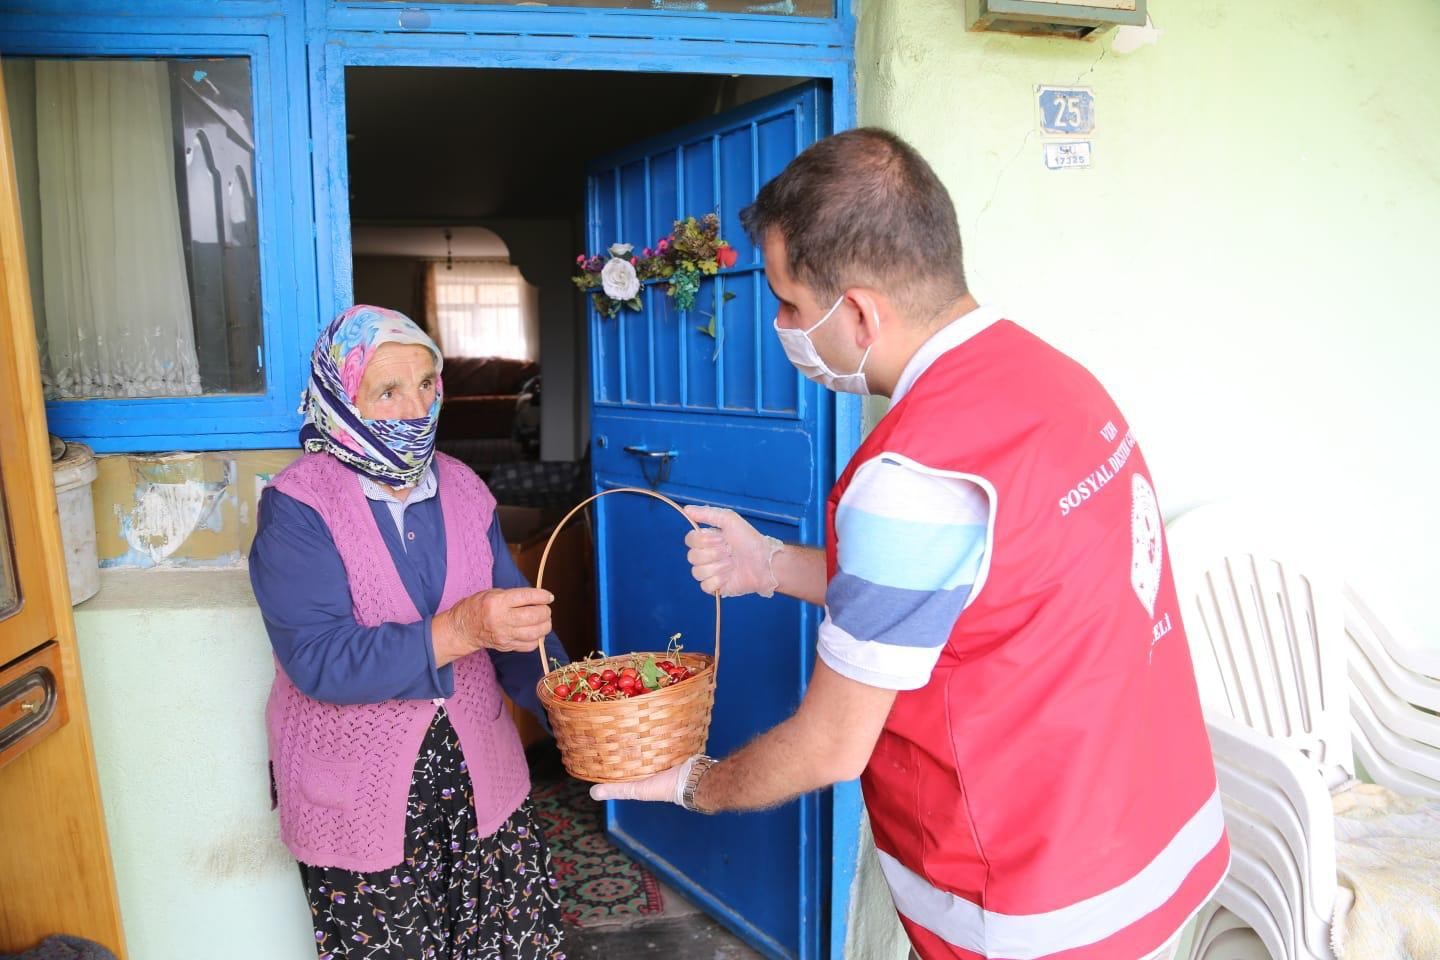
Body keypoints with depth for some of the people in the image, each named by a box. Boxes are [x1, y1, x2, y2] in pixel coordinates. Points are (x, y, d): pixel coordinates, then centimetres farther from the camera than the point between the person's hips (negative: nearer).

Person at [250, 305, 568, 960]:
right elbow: (318, 660, -22)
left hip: (478, 774, 4)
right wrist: (459, 630, -33)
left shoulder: (461, 488, 1)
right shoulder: (296, 507, -13)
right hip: (359, 794, -3)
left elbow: (513, 615, 0)